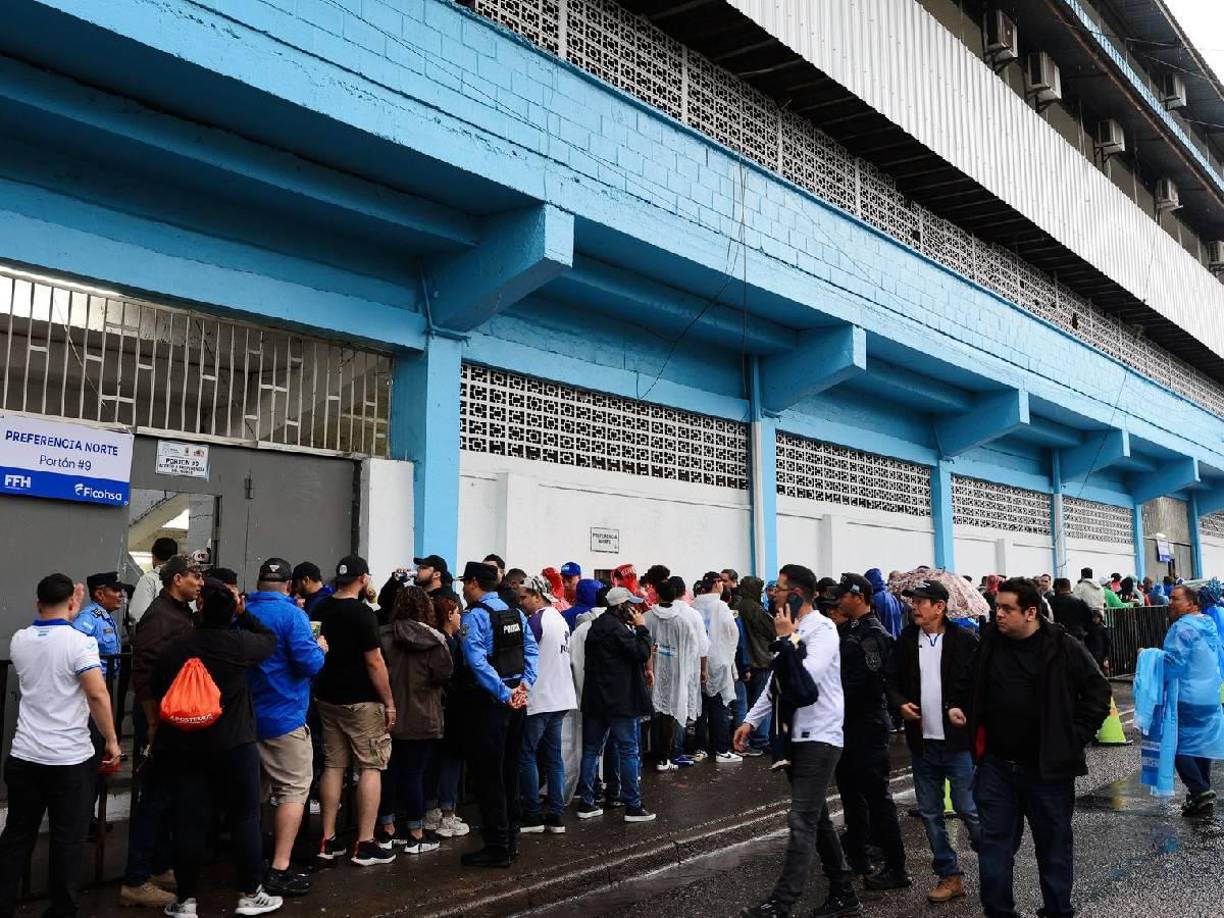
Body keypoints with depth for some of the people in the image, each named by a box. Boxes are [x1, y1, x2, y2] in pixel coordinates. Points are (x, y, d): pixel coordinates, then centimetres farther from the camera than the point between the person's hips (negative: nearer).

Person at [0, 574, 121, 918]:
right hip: (70, 759, -5)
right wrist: (112, 741, -12)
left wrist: (68, 616, 29)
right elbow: (98, 695, -20)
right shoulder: (80, 641, -14)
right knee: (67, 839, 6)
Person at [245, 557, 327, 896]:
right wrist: (320, 648, 0)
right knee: (294, 789, -1)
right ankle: (280, 871, -5)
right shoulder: (291, 614, -15)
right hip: (283, 717, -7)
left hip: (245, 715, 7)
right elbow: (309, 664, -20)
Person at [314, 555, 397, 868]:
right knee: (370, 768, 2)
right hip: (362, 701, -7)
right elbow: (374, 662, -17)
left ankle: (328, 842, 14)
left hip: (327, 698, 7)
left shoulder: (322, 609, 5)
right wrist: (389, 703, -10)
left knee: (333, 766, 11)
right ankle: (365, 845, 3)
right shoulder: (362, 613, -17)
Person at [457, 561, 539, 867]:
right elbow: (532, 651, 5)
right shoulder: (516, 614, 10)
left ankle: (497, 848, 3)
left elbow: (477, 661, -24)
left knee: (487, 777, -1)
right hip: (515, 701, 8)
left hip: (489, 702, -8)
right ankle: (510, 838, 26)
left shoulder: (474, 616, -13)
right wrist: (524, 684, -3)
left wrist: (504, 694, -24)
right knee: (509, 772, 17)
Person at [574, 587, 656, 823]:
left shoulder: (597, 626, 13)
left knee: (591, 750, 11)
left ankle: (586, 803, 16)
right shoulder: (616, 628, -17)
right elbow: (642, 653, -17)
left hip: (595, 698, 9)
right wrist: (641, 628, -6)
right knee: (629, 751, -1)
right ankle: (633, 806, 3)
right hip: (620, 699, -9)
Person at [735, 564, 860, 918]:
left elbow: (808, 677, -28)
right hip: (796, 736, 9)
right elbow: (776, 681, 18)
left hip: (819, 737, -9)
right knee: (816, 819, 15)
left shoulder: (823, 629, -14)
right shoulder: (793, 631, 11)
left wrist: (786, 638, -19)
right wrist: (750, 720, 15)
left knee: (802, 822, -8)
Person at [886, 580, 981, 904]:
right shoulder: (907, 640, 5)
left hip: (959, 740, -5)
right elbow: (892, 680, 11)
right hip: (922, 741, 5)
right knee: (930, 813, 10)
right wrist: (899, 704, -6)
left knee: (968, 808, 0)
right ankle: (948, 876, 23)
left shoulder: (965, 640, -8)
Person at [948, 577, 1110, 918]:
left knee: (1054, 844, 12)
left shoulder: (1064, 647, -10)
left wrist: (1075, 737, -7)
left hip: (1047, 768, -3)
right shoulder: (989, 643, 2)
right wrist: (958, 705, 3)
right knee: (994, 842, 7)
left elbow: (1098, 691, -4)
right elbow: (970, 683, 19)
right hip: (996, 765, 3)